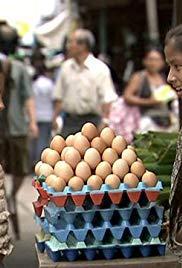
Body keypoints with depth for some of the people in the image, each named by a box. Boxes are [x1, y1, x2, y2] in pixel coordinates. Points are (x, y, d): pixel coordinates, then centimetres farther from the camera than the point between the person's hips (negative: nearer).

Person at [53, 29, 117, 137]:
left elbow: (107, 99, -10)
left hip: (91, 119, -4)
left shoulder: (100, 69, -6)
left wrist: (105, 122, -17)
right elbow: (59, 96, 13)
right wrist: (55, 117, 8)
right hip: (70, 121, 4)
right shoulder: (66, 67, 9)